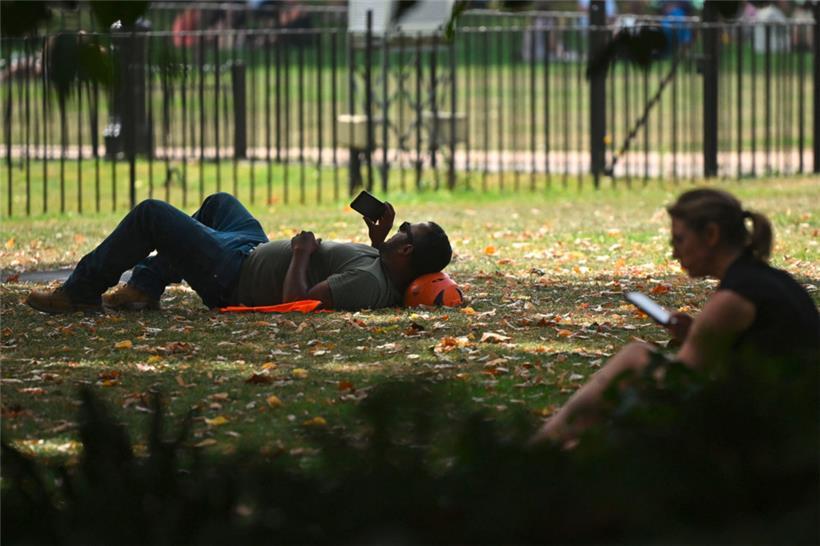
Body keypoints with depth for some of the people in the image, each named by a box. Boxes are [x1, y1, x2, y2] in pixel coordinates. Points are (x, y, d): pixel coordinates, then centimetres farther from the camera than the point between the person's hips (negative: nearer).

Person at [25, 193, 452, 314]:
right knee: (219, 203, 33)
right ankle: (144, 288, 35)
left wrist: (302, 253, -26)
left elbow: (296, 298, -40)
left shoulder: (368, 282, -36)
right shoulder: (389, 276, -9)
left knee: (150, 213, -4)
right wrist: (379, 238, 0)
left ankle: (80, 294, 14)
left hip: (233, 277, -10)